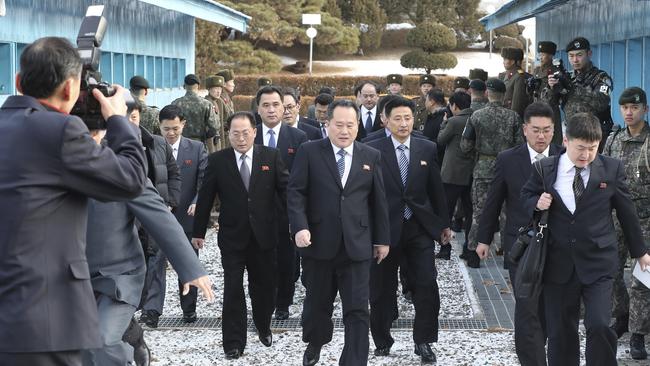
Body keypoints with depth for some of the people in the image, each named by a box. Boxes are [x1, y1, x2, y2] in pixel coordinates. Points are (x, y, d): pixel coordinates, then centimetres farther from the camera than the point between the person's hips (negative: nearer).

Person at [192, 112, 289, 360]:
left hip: (263, 235, 1)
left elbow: (286, 189, -3)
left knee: (264, 287, 14)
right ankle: (233, 343, 9)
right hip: (232, 237, -1)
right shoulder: (217, 161, -3)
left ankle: (263, 328, 39)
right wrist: (198, 232, 4)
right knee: (233, 291, 0)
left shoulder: (271, 157, -2)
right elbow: (205, 198, 1)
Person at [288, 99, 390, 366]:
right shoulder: (309, 152, 0)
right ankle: (314, 344, 42)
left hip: (357, 245, 1)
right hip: (319, 243, 0)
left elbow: (378, 201, 10)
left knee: (357, 310, -3)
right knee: (317, 302, 17)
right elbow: (296, 192, -4)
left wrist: (382, 238, 10)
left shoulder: (371, 156, 7)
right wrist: (300, 227, -17)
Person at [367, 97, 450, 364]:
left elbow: (436, 189, 9)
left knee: (427, 285, -4)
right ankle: (382, 341, 24)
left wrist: (444, 223, 12)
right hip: (385, 228, -1)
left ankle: (423, 342, 10)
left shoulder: (428, 149, 4)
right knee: (382, 289, 8)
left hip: (420, 228, 2)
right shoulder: (373, 150, -5)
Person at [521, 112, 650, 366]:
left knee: (600, 326, -15)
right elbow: (526, 196, 15)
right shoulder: (545, 169, 0)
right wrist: (537, 203, -9)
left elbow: (626, 211, 8)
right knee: (560, 333, 8)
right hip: (558, 266, 1)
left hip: (598, 263, -1)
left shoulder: (612, 169, -1)